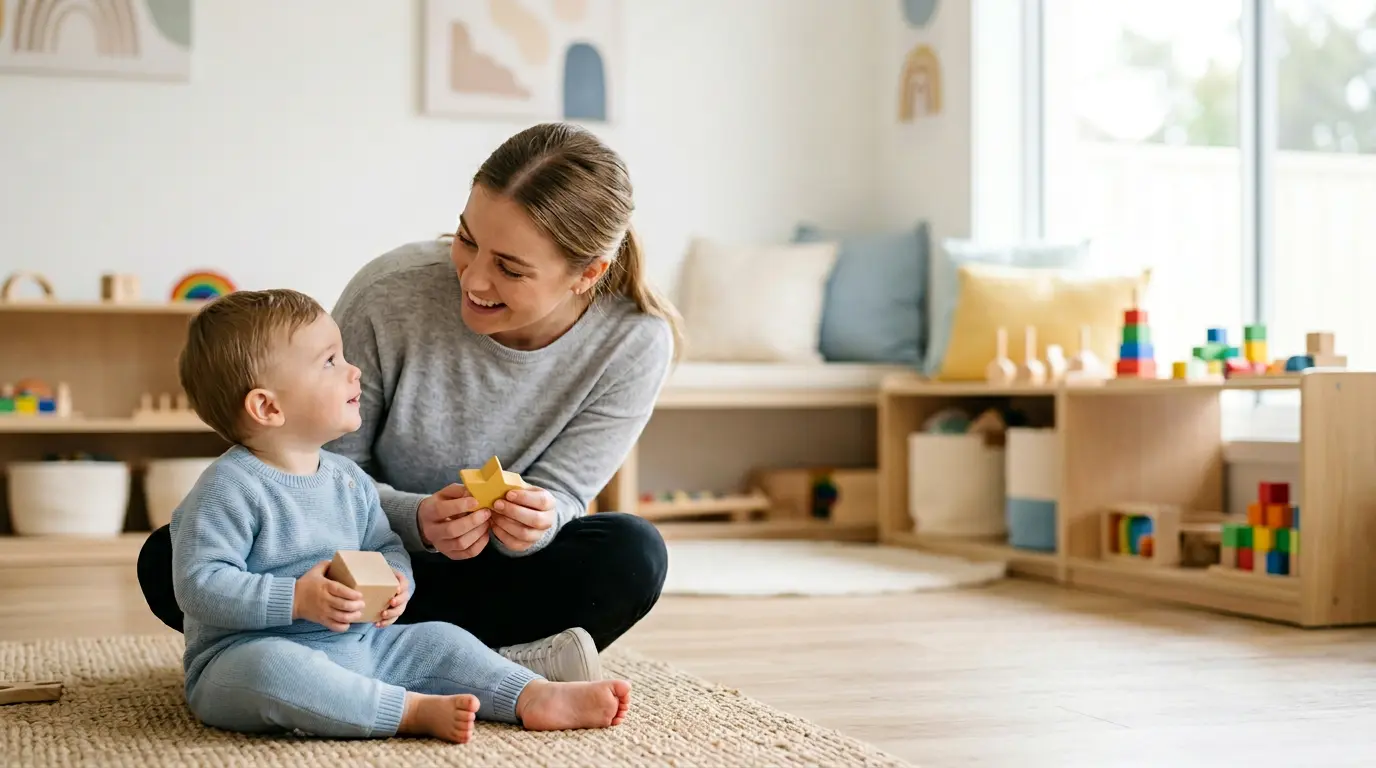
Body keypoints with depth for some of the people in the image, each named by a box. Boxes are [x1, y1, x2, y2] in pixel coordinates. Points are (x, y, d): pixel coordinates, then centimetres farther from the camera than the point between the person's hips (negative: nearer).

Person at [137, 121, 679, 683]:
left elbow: (557, 496, -12)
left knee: (631, 559, -31)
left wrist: (534, 524, -38)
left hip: (492, 576, -1)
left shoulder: (634, 345, -18)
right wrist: (417, 520, -33)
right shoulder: (389, 293, -21)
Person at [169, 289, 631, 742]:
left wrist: (395, 580, -8)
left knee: (438, 640, -1)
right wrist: (297, 599, -28)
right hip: (248, 654, -8)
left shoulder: (349, 479, 9)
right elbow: (198, 584, -20)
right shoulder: (229, 488, -15)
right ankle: (415, 711, -38)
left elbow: (386, 547, 17)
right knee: (268, 668, -38)